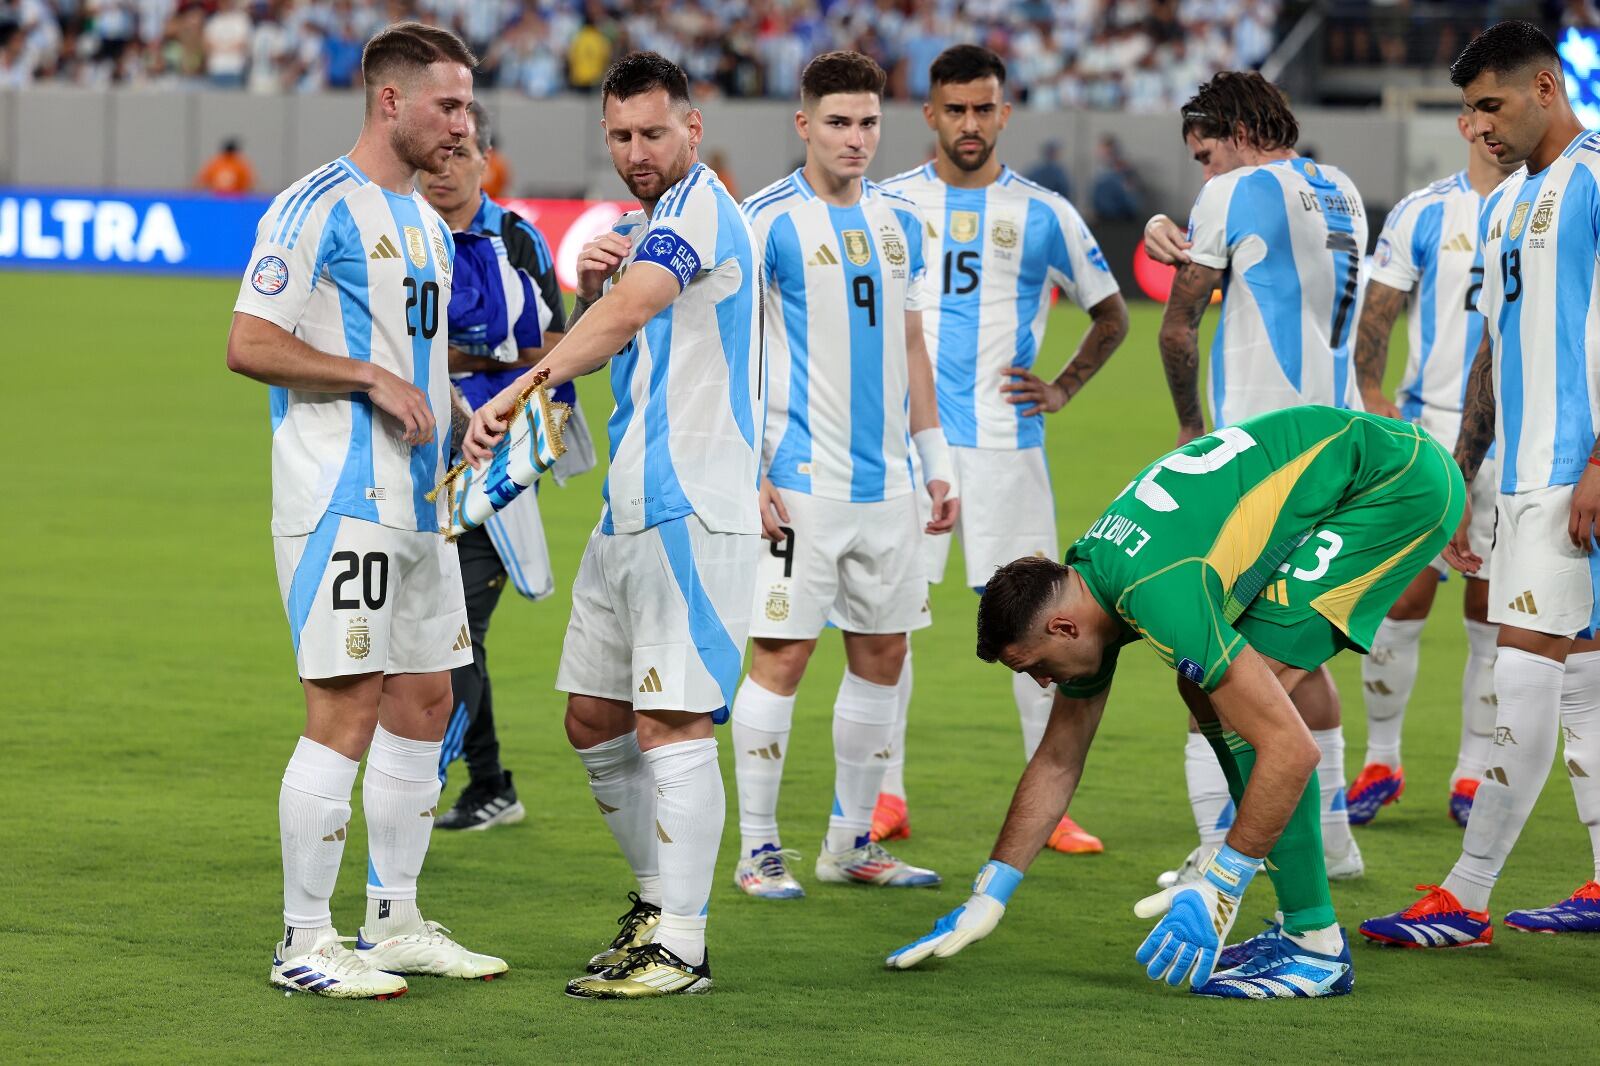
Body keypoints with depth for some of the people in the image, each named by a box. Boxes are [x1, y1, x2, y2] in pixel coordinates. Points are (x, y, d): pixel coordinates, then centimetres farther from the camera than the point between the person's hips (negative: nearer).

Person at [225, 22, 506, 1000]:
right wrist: (373, 378, -18)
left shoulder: (428, 223, 18)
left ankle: (395, 922, 21)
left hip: (417, 503, 9)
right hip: (342, 503, -9)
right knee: (346, 712, -10)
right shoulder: (317, 208, -10)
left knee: (424, 701, 12)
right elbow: (250, 344, -16)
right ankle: (305, 943, -4)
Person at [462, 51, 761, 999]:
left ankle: (681, 949, -6)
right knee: (596, 718, 14)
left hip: (692, 509, -10)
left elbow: (623, 317, -26)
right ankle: (659, 898, 27)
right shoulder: (641, 226, 19)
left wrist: (515, 393, -33)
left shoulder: (700, 207, -12)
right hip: (632, 510, 10)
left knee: (671, 723, -10)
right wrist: (587, 285, -1)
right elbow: (599, 338, 20)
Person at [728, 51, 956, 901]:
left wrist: (936, 465, 17)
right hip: (800, 481, -6)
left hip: (884, 482, 7)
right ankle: (758, 848, 3)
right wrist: (748, 472, -14)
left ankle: (851, 841, 19)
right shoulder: (768, 220, -7)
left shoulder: (900, 223, 13)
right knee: (781, 654, -5)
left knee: (882, 653, 9)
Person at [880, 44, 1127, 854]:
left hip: (1006, 443, 0)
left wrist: (1063, 390, 5)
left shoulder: (1043, 214, 5)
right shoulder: (890, 204, 6)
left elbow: (1110, 315, 16)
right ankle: (886, 795, 8)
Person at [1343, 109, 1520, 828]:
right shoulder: (1423, 213, 2)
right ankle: (1380, 761, 10)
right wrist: (1369, 396, -10)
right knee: (1403, 595, -4)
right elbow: (1377, 315, 3)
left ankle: (1474, 771, 13)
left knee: (1493, 609, 3)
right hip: (1433, 427, -1)